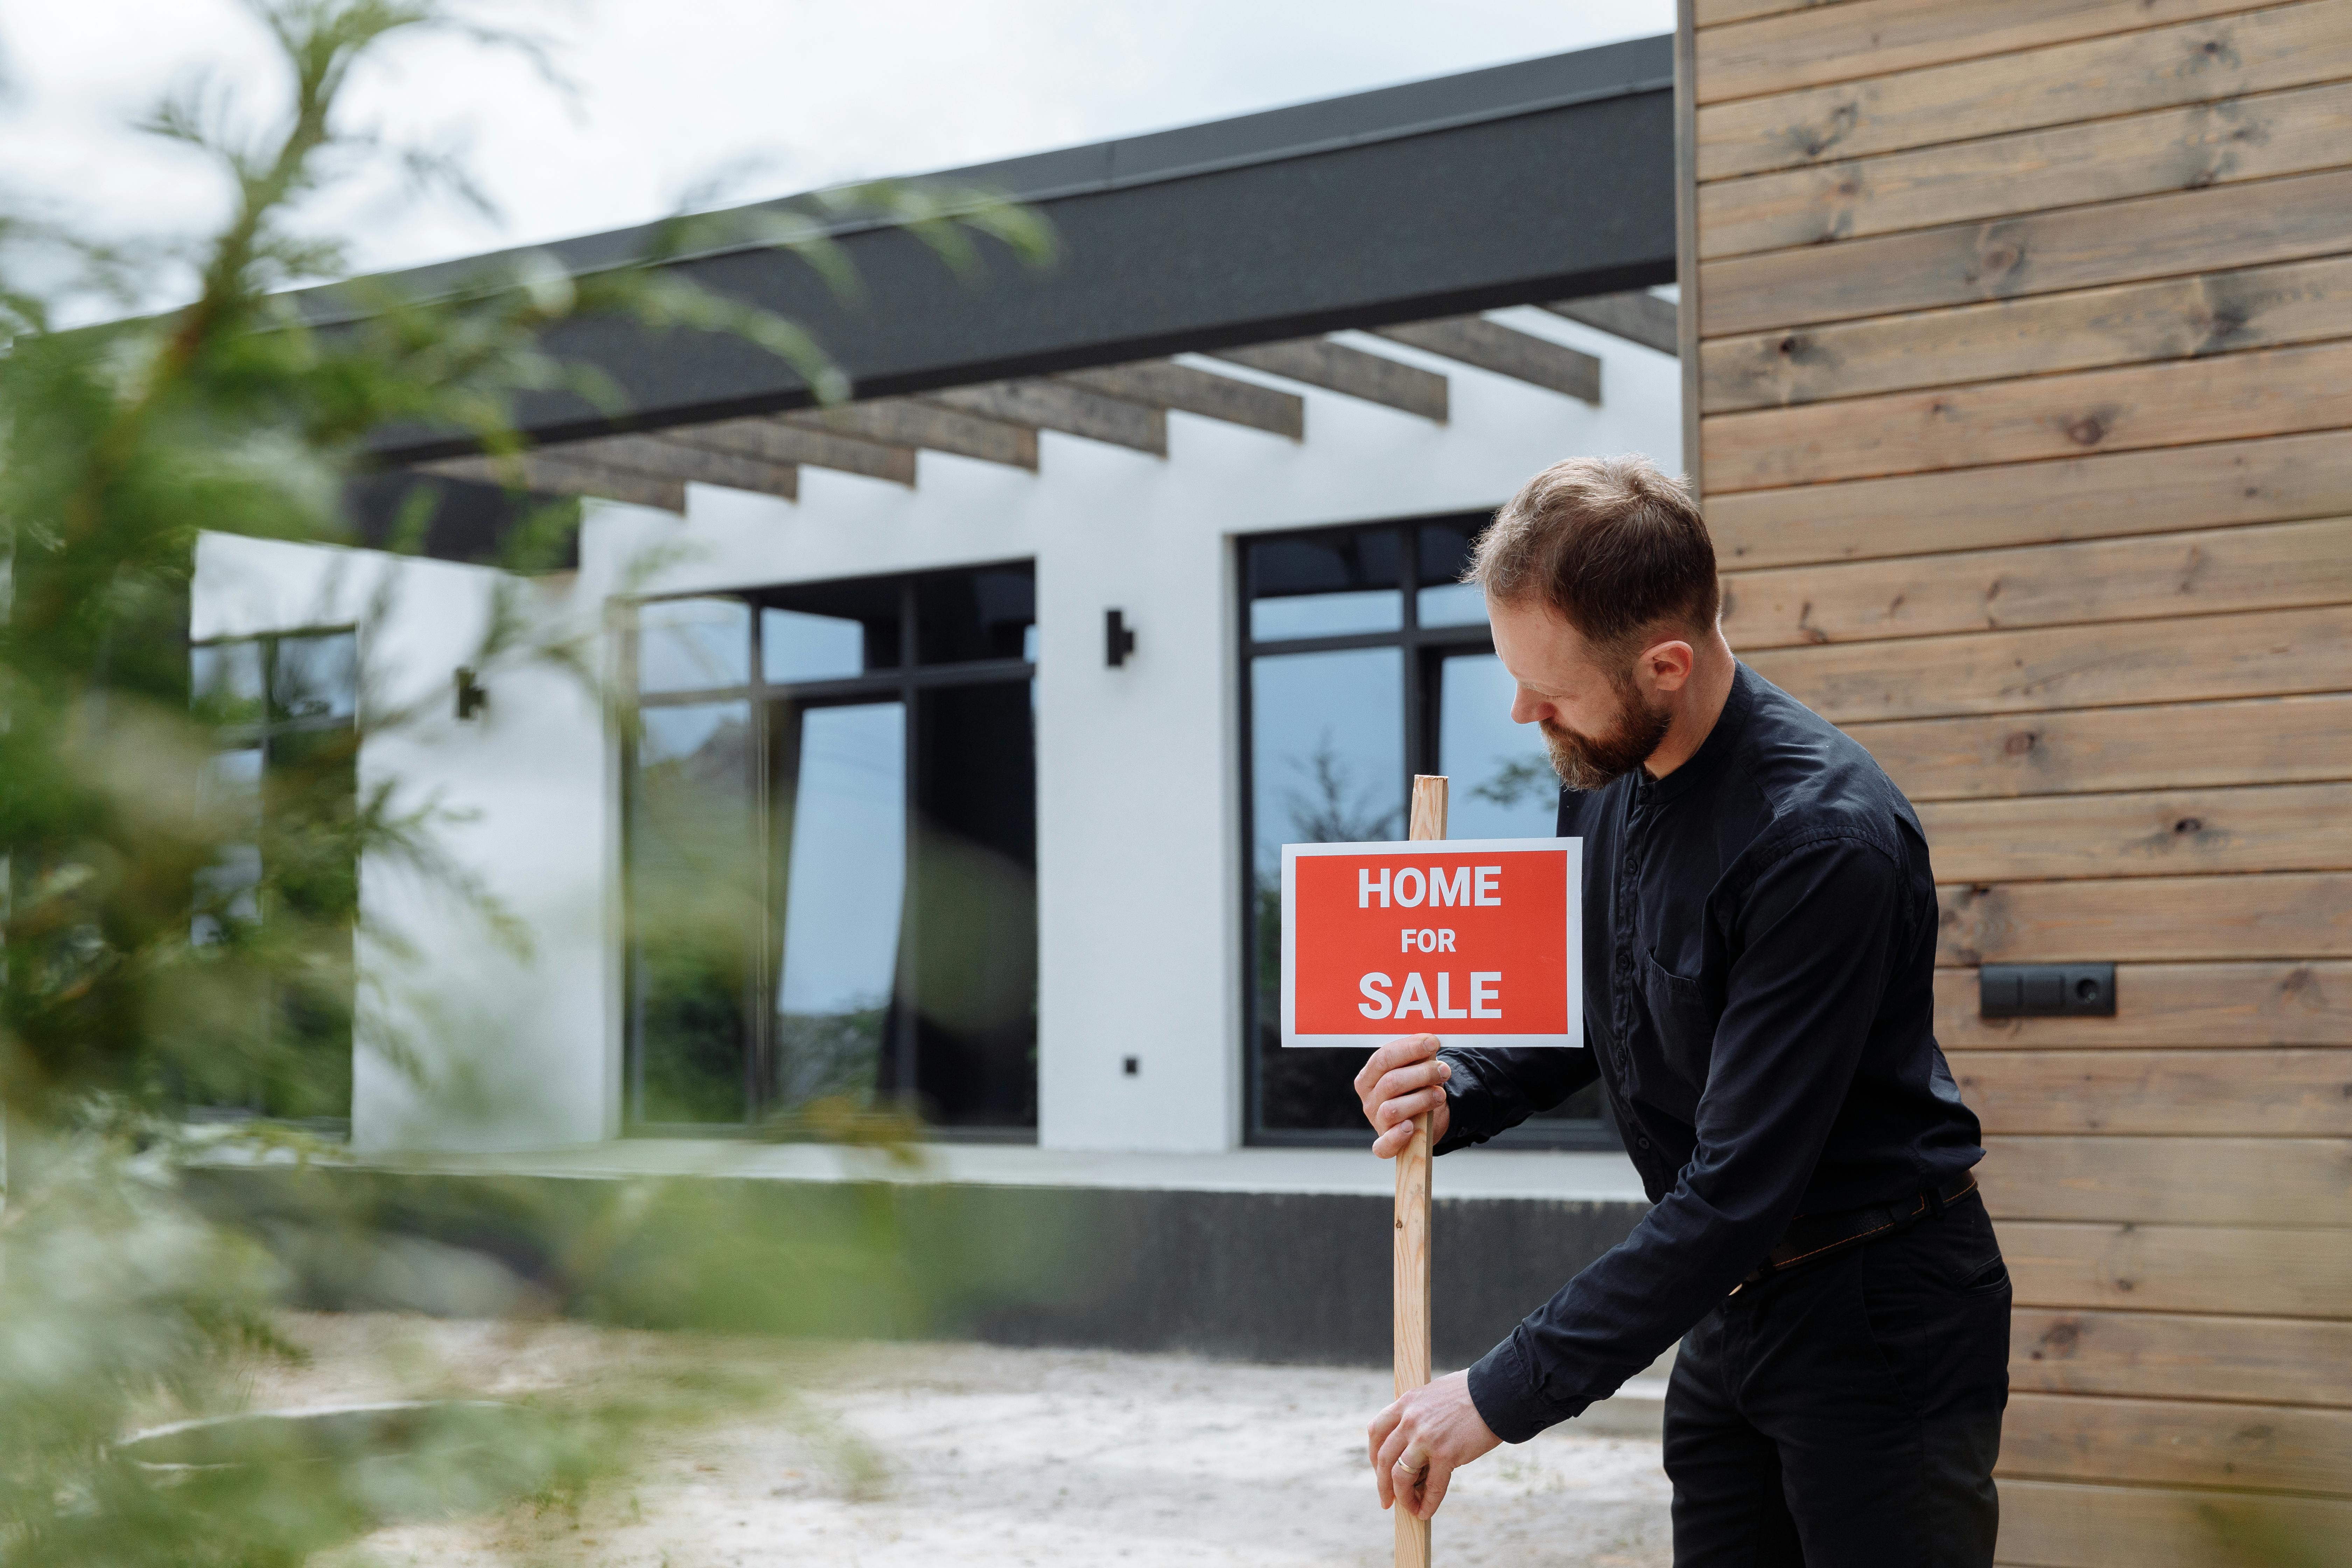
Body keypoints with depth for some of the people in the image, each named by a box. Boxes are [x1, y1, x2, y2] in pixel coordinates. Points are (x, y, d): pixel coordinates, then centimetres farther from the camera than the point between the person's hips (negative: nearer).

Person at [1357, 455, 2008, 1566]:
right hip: (1729, 1307, 8)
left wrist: (1506, 1394, -24)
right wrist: (1461, 1091, -7)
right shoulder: (1602, 778, 0)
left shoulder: (1825, 837, -28)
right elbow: (1584, 1013, 16)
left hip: (1882, 1321, -8)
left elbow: (1737, 1191, -28)